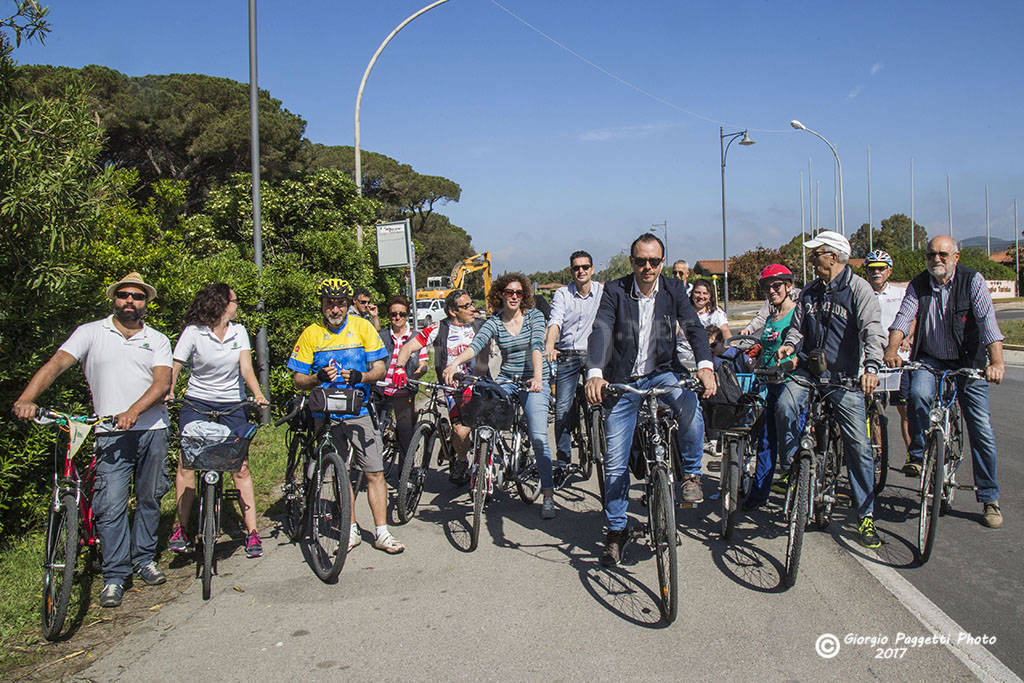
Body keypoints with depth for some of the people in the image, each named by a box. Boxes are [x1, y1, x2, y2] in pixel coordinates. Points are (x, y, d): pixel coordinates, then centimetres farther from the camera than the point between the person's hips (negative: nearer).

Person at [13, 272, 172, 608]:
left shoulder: (157, 340, 8)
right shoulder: (91, 333, 5)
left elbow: (162, 382, -5)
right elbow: (57, 363, -8)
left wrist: (133, 412, -22)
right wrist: (27, 398, -25)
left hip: (152, 430, 2)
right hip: (110, 434, -2)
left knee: (149, 499, 11)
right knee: (110, 505, -6)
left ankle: (144, 558, 29)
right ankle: (115, 575, 4)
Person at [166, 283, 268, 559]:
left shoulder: (239, 332, 4)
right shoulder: (193, 332, -6)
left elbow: (246, 368, -5)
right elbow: (174, 367, -12)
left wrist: (258, 394, -23)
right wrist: (168, 392, -31)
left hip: (232, 406, 2)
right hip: (197, 403, -2)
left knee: (240, 468, -4)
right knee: (186, 462, -10)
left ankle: (252, 531, 0)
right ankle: (181, 529, 2)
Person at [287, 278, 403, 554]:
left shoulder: (362, 327, -1)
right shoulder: (311, 333, 0)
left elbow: (380, 368, -2)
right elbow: (298, 380, 0)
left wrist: (359, 376, -23)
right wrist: (319, 378, -22)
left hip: (359, 410, -1)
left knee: (375, 473, -4)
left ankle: (382, 533, 4)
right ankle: (351, 531, 22)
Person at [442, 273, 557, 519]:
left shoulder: (534, 316, -3)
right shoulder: (494, 322, 1)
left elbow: (537, 346, -18)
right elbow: (476, 344, -16)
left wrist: (538, 377, -35)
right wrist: (455, 362, -36)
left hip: (534, 381, -3)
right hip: (506, 380, 3)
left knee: (538, 438, -13)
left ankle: (548, 496, -6)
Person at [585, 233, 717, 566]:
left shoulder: (673, 290, -2)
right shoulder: (614, 291, -7)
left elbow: (694, 326, -14)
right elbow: (600, 332, -20)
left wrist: (705, 365, -34)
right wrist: (595, 373, -38)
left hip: (662, 372, 1)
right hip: (623, 380, 0)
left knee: (689, 402, -34)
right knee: (615, 462, 1)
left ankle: (691, 474, -10)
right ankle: (616, 530, 20)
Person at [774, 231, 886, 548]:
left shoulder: (858, 288, -6)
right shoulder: (811, 290, 10)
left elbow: (872, 330, -17)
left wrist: (872, 367, -32)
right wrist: (790, 344, -5)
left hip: (844, 377, -3)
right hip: (809, 368, 4)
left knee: (859, 446, -2)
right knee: (785, 405, -28)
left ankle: (866, 515, 10)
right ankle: (790, 468, -7)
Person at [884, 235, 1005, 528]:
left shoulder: (972, 281, -9)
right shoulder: (918, 285, 0)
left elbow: (987, 321, -21)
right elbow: (904, 317, -12)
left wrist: (996, 362, -34)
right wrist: (892, 350, -31)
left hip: (968, 362, -1)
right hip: (930, 359, 1)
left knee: (982, 430, -3)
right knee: (918, 394, -31)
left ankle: (989, 499, 12)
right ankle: (918, 455, -9)